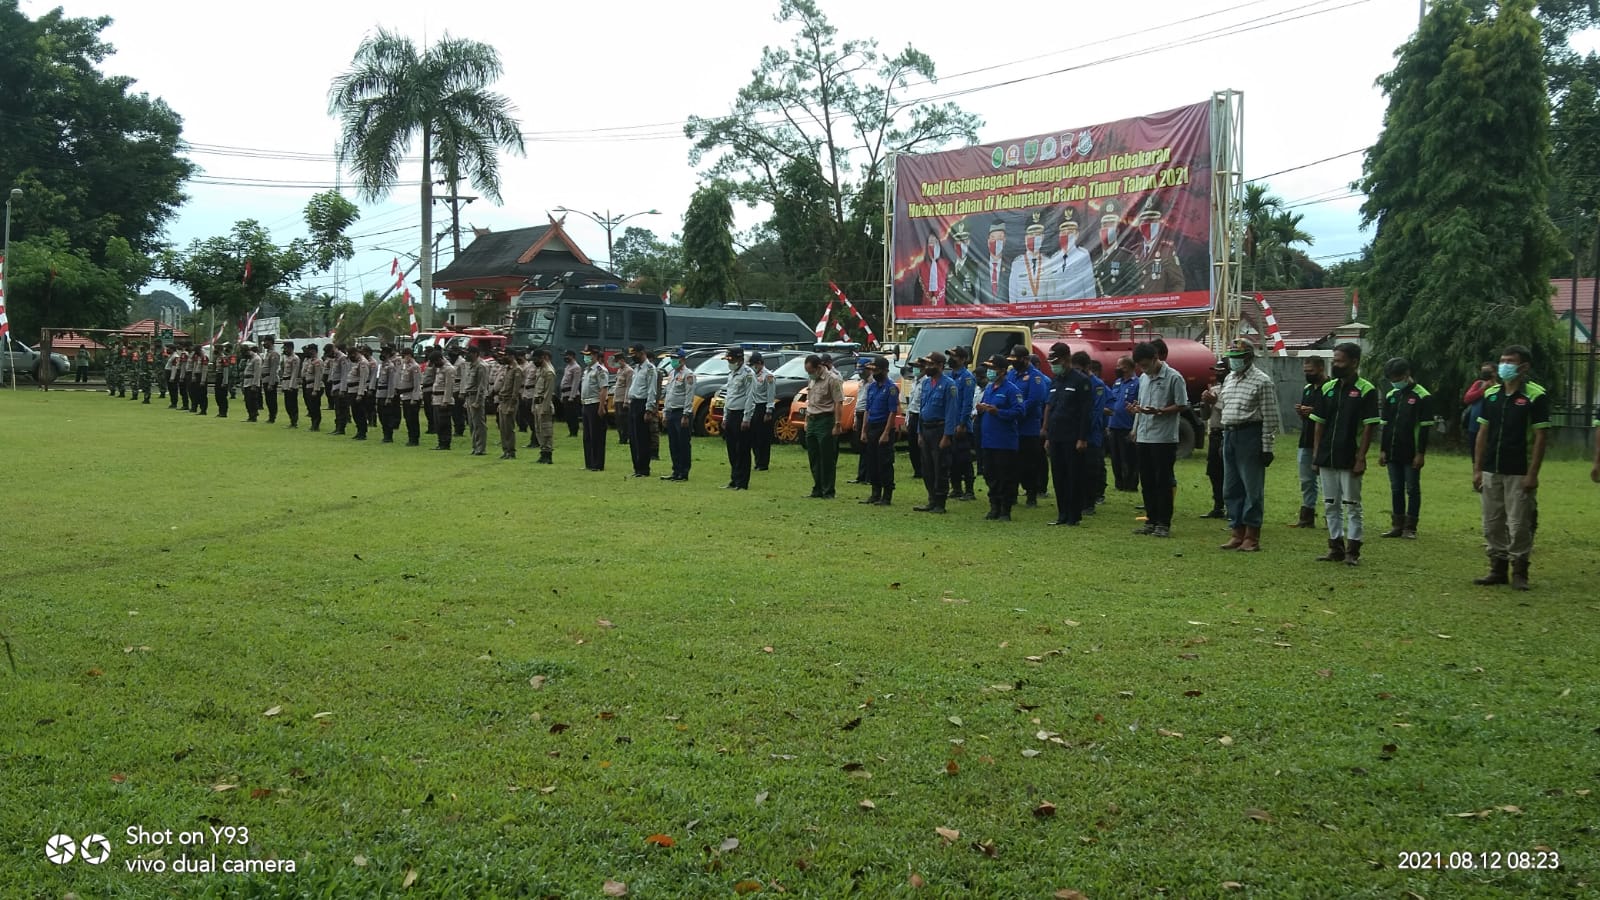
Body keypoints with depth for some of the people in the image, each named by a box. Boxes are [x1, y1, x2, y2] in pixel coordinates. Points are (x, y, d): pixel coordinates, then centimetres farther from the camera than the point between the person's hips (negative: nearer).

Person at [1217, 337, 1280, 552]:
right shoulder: (1229, 379, 15)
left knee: (1252, 489, -3)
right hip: (1229, 435, 8)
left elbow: (1270, 418, -11)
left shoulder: (1262, 381, -9)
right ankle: (1238, 533, 18)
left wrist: (1267, 448, -14)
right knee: (1231, 488, 10)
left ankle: (1252, 537, 2)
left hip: (1250, 436, -8)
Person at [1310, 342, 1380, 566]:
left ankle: (1352, 550, 6)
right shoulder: (1328, 388, 9)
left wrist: (1361, 458, -14)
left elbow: (1368, 427, -10)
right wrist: (1317, 455, 8)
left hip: (1349, 460, -6)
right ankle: (1335, 547, 19)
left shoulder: (1366, 390, -7)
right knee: (1330, 505, 10)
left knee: (1352, 505, 1)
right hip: (1327, 458, 6)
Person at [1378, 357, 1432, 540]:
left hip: (1411, 454, -6)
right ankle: (1397, 525, 16)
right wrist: (1382, 450, 9)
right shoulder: (1390, 396, 11)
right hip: (1393, 453, 6)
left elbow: (1425, 427, -9)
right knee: (1396, 489, 9)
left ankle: (1410, 527, 5)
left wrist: (1420, 453, -13)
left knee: (1412, 489, 0)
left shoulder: (1422, 396, -7)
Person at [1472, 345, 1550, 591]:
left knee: (1519, 525, -3)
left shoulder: (1535, 396, -8)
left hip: (1519, 473, -5)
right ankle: (1497, 569, 19)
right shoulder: (1491, 394, 9)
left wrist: (1532, 474, -14)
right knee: (1492, 523, 9)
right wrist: (1477, 469, 7)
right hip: (1491, 471, 5)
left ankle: (1519, 572, 8)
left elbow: (1541, 436, -10)